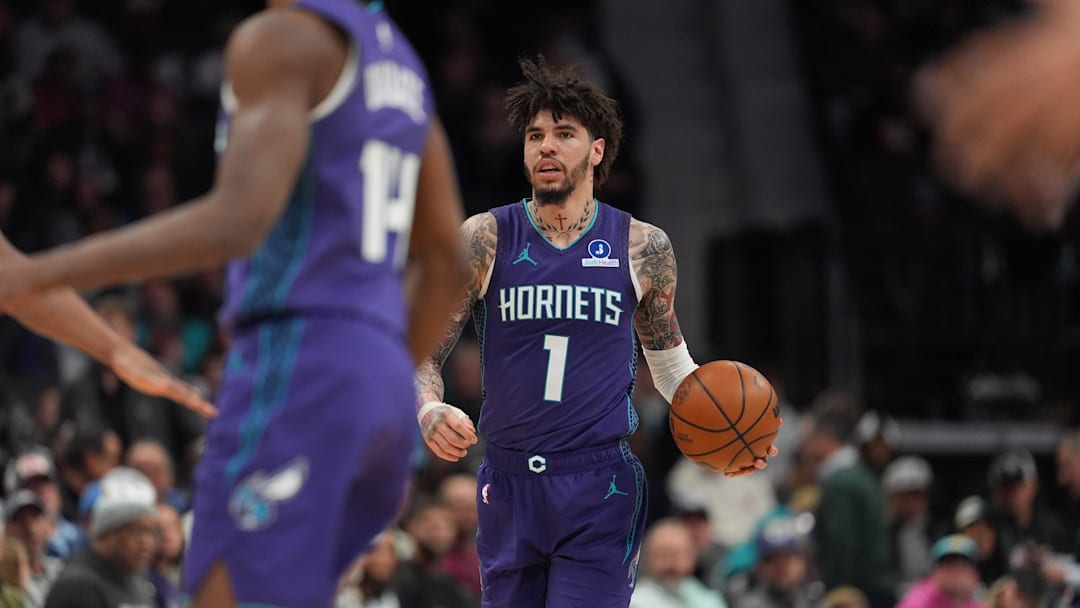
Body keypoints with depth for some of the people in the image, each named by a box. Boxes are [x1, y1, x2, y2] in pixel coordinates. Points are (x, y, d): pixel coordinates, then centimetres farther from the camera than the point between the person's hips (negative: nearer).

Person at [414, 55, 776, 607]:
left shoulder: (643, 248, 3)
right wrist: (429, 412, -20)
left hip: (600, 490, -2)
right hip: (509, 482, 2)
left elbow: (670, 359, 17)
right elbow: (423, 354, 2)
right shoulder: (485, 240, 1)